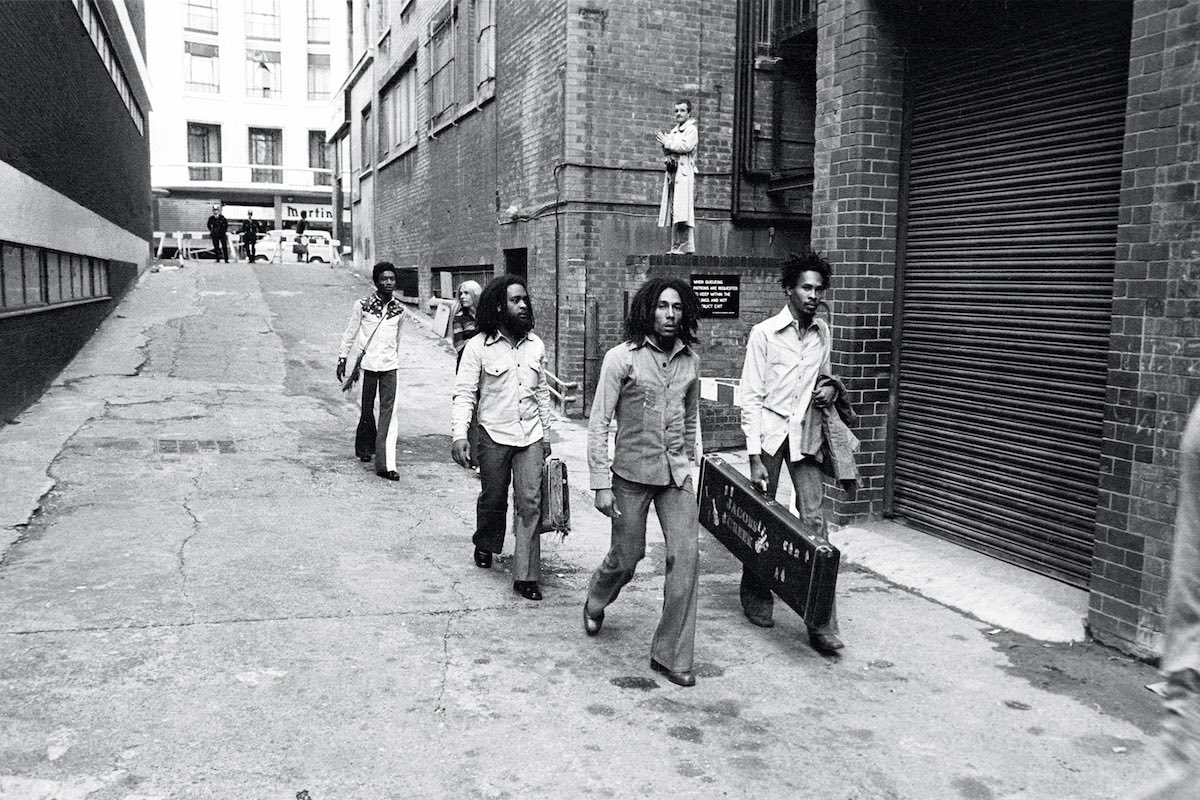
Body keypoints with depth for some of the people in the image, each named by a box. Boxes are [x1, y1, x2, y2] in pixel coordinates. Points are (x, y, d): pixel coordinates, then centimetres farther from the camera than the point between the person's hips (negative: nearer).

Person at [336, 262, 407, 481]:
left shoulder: (400, 309, 6)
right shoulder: (362, 305, -3)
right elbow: (350, 333, 5)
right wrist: (342, 359, 5)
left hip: (389, 366, 2)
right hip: (367, 364, -2)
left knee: (389, 412, -8)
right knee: (367, 410, 9)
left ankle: (386, 464, -12)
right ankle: (364, 449, 34)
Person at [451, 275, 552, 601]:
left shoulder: (536, 345, 6)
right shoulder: (478, 347, -7)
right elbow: (464, 393, -9)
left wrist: (546, 433, 16)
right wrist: (459, 434, -20)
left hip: (531, 436, 3)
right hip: (494, 436, -3)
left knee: (530, 502, -4)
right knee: (493, 499, 12)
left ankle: (526, 576, 1)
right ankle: (485, 546, 43)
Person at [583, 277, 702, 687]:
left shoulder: (690, 360, 4)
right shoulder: (622, 357, -10)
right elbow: (598, 423, -9)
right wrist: (601, 483, -12)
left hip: (676, 473, 4)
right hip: (632, 472, -3)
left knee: (686, 556, -6)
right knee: (626, 557, 9)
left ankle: (671, 655, 6)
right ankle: (596, 601, 45)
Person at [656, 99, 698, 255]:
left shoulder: (691, 129, 1)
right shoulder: (673, 131, 24)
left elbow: (686, 146, -15)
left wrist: (667, 142, -5)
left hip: (684, 173, -7)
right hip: (672, 173, 7)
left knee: (682, 211, -15)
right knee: (673, 210, 2)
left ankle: (686, 245, -17)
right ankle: (676, 245, 3)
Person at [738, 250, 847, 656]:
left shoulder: (823, 333, 7)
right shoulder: (764, 333, -8)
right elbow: (751, 397, -9)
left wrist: (830, 387, -2)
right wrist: (754, 457, -14)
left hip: (806, 432, 3)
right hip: (769, 430, -3)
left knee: (814, 519, -6)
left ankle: (821, 623, -4)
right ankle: (756, 596, 30)